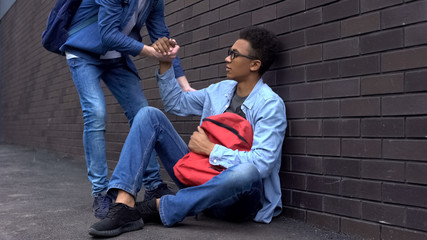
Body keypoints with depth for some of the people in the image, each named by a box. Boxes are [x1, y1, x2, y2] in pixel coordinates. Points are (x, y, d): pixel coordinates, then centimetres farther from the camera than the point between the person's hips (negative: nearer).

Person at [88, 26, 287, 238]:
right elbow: (175, 103, 22)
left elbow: (262, 163, -24)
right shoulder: (220, 90, 9)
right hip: (200, 181, 6)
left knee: (247, 172, -44)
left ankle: (158, 208, -26)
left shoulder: (270, 105, -12)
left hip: (236, 198, -6)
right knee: (149, 115, -3)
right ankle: (124, 205, -21)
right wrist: (165, 65, 9)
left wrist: (210, 149, -18)